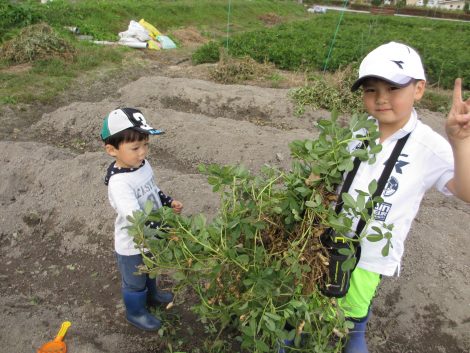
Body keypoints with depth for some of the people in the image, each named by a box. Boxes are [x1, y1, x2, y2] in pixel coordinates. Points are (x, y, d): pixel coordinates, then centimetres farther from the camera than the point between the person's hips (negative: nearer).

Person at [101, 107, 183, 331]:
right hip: (132, 245, -7)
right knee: (134, 283, 21)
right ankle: (136, 313, 48)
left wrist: (169, 202, -5)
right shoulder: (119, 182, -35)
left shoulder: (142, 165, -10)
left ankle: (151, 294, 62)